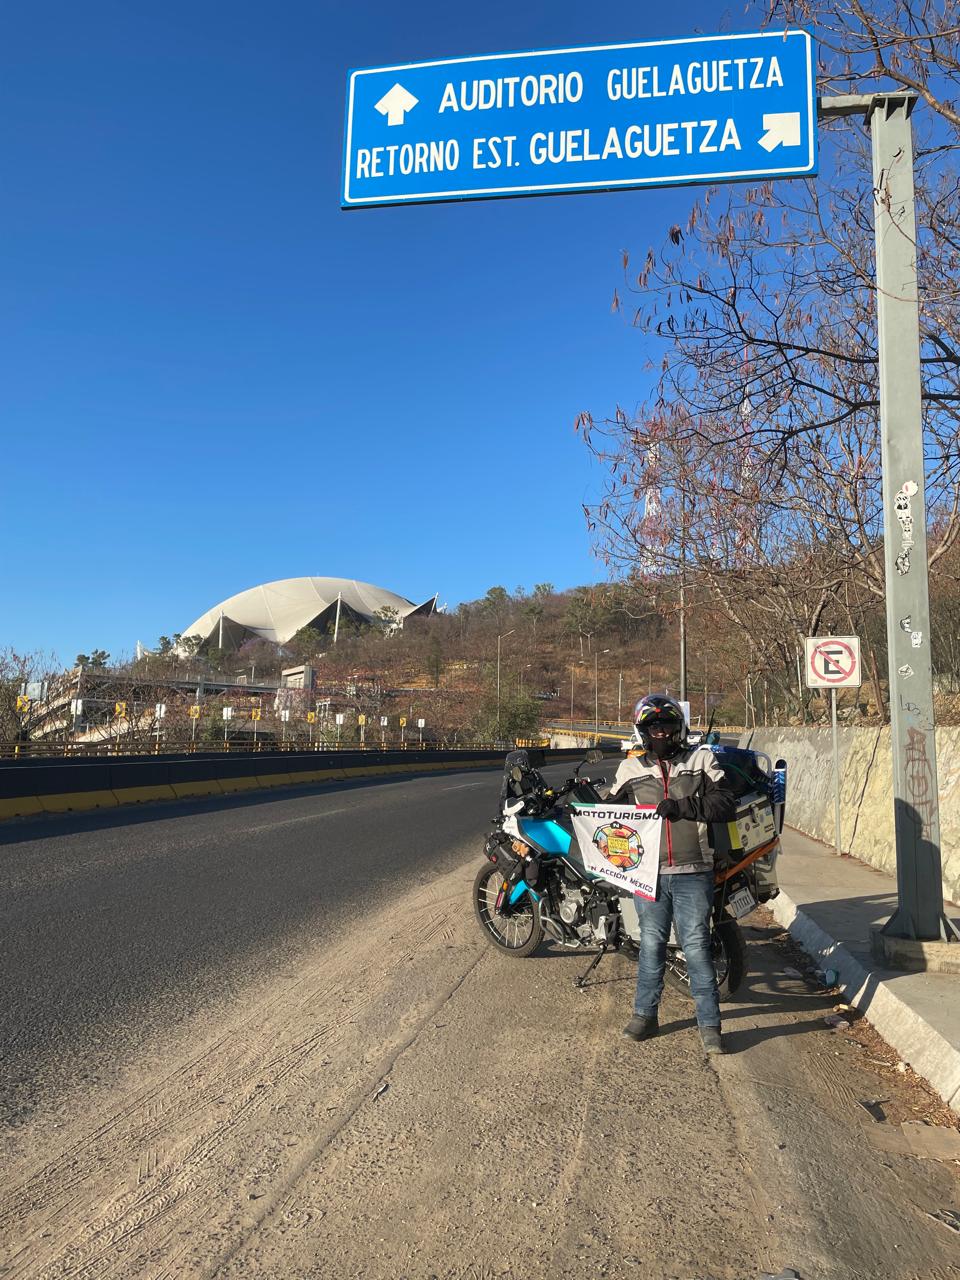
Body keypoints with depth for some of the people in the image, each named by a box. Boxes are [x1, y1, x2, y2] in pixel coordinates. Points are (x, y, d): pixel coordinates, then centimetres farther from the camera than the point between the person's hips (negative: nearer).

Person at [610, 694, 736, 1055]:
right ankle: (645, 1014, 26)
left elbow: (726, 804, -5)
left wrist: (683, 806, -17)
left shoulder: (701, 760, 4)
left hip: (692, 873, -2)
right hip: (648, 873, 2)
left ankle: (709, 1024, 12)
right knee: (651, 944, 12)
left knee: (697, 946, 1)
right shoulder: (631, 769, 9)